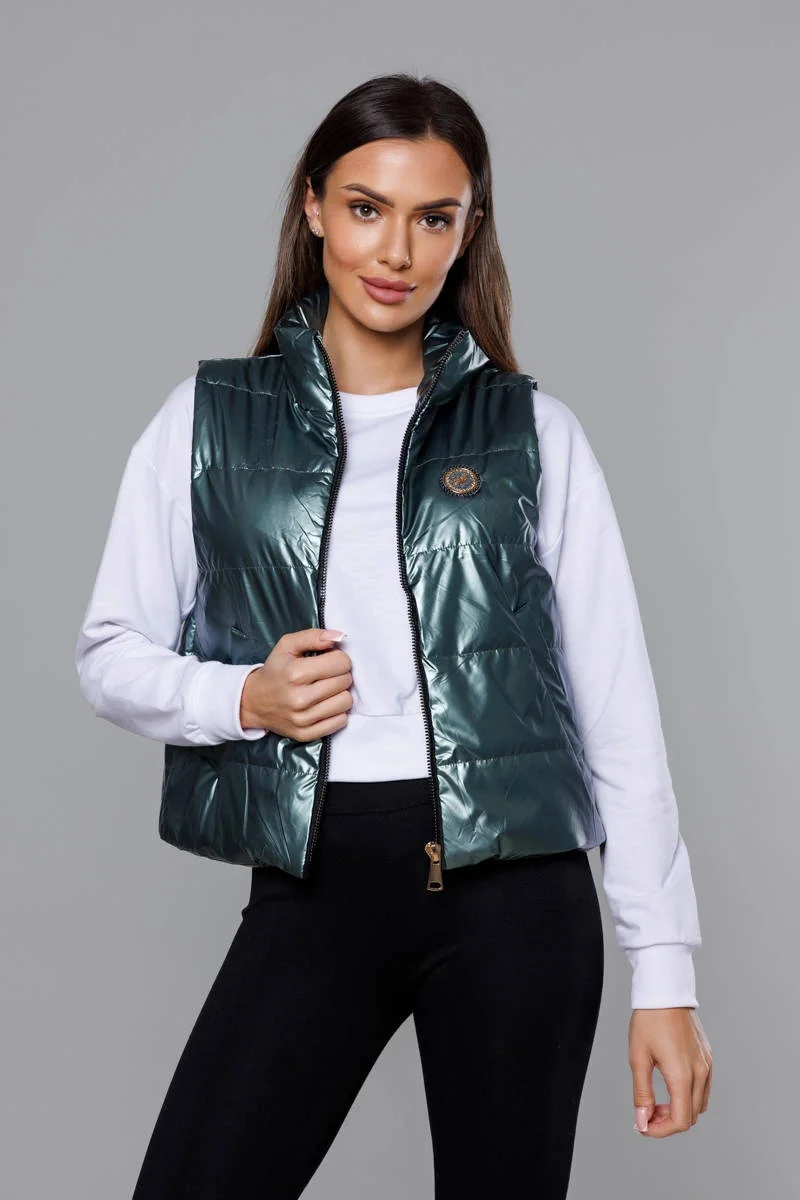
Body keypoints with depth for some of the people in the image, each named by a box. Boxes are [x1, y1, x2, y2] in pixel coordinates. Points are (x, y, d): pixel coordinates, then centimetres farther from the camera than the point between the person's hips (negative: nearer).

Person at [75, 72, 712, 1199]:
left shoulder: (533, 431, 6)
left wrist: (664, 968, 1)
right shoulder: (210, 417, 7)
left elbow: (617, 702, 5)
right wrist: (241, 698, -11)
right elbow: (112, 652, 10)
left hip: (514, 887, 0)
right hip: (316, 883, 1)